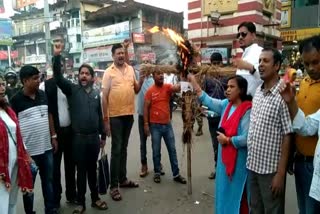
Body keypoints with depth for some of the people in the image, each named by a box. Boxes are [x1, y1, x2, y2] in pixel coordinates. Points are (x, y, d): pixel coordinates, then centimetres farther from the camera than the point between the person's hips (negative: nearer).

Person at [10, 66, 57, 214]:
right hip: (29, 150, -4)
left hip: (47, 147, 5)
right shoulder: (16, 100, -10)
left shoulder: (43, 95, 4)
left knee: (48, 180, 16)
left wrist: (53, 136, 10)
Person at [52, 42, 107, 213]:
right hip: (78, 137, -3)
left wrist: (103, 135, 13)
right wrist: (57, 56, -28)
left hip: (94, 137, 3)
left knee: (92, 169, 15)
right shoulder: (72, 89, -1)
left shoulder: (96, 93, 7)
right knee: (81, 170, 8)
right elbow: (58, 77, -17)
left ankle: (95, 198, 30)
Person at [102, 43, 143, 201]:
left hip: (129, 114, 5)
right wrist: (106, 119, -12)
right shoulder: (109, 72, -6)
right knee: (116, 150, -1)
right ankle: (113, 186, 10)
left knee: (123, 148, 15)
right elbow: (104, 97, -8)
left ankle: (123, 179, 29)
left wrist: (142, 78, -5)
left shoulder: (130, 69, 9)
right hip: (115, 116, -5)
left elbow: (136, 90, 14)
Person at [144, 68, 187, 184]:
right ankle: (157, 173, 25)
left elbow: (176, 88, -20)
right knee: (156, 151, 8)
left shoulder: (168, 87, 2)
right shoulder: (150, 91, -4)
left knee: (172, 149, 9)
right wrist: (146, 124, -8)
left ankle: (176, 174, 19)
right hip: (155, 125, -2)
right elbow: (146, 108, -4)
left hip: (167, 124, 3)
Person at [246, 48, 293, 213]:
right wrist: (250, 159, 13)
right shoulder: (257, 92, 4)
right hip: (252, 164, 6)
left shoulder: (282, 96, -16)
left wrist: (280, 173, -15)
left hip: (271, 168, -6)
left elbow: (287, 136, -16)